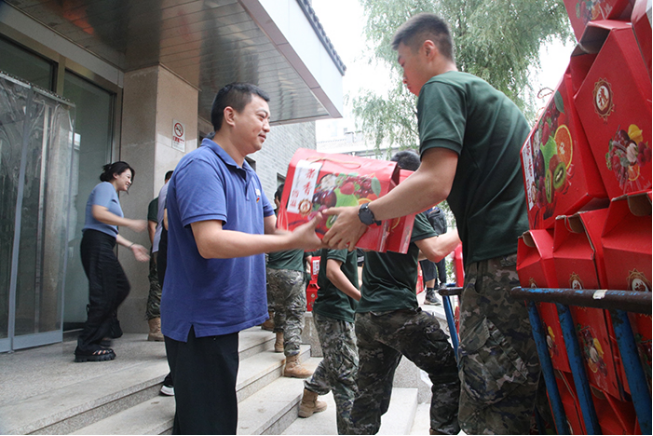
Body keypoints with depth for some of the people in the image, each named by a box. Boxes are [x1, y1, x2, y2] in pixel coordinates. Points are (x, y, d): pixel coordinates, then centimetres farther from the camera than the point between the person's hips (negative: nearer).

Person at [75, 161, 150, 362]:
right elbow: (98, 213, -17)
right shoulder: (105, 187, 1)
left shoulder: (113, 195, 28)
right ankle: (87, 348, -3)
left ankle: (94, 337, 13)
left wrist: (132, 246, 18)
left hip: (104, 247, 10)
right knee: (103, 296, -10)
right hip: (96, 242, -10)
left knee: (121, 287, 8)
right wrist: (131, 223, -13)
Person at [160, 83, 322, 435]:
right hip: (200, 322, -9)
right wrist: (291, 242, -30)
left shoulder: (249, 175, 14)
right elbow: (210, 242, -29)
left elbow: (274, 226, 11)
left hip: (223, 317, 9)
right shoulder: (202, 166, -17)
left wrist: (318, 225, -5)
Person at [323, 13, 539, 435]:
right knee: (524, 399, 15)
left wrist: (364, 215, -6)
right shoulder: (488, 92, 28)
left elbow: (435, 183, -17)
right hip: (533, 253, 10)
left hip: (500, 261, -10)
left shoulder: (441, 88, -3)